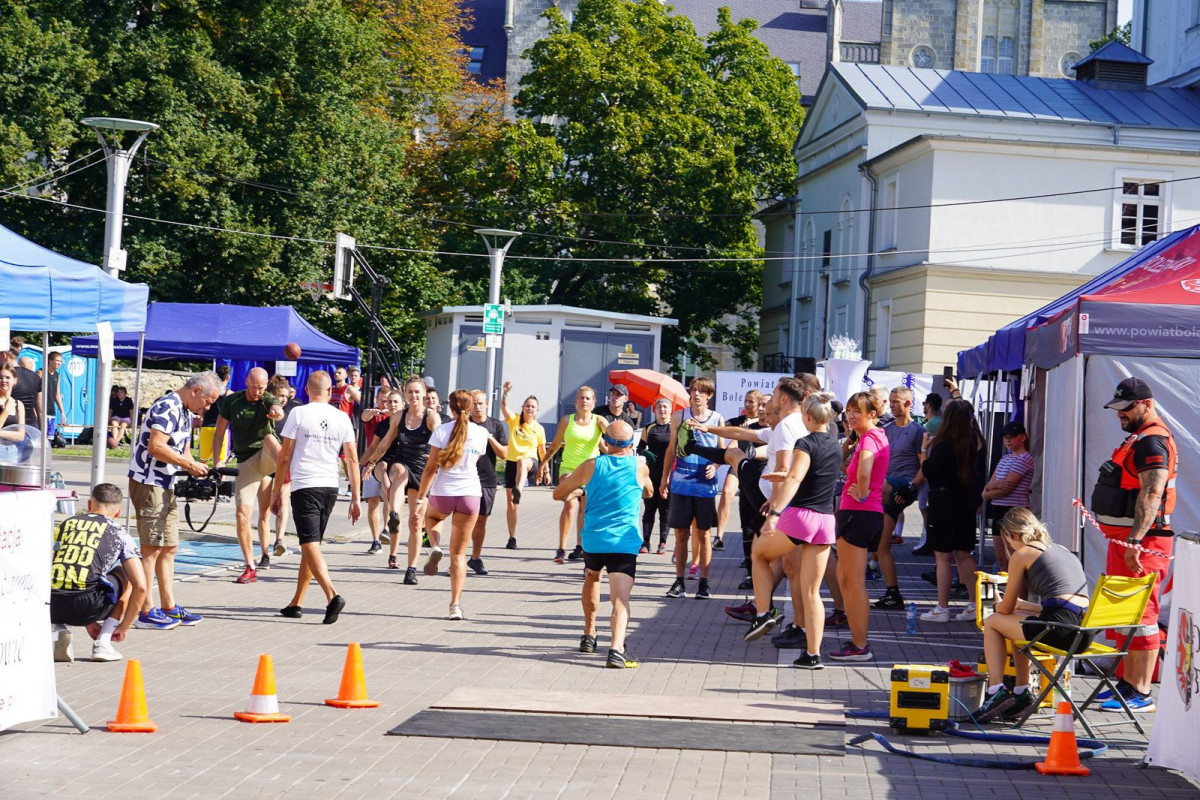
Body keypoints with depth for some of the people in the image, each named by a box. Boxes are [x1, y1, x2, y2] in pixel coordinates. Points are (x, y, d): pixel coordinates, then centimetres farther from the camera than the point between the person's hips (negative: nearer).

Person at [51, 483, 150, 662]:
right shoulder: (119, 533, 15)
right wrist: (124, 626, 22)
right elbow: (140, 587, 8)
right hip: (86, 606, -3)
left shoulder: (64, 524, 26)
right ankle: (103, 643, 16)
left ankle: (58, 628, 9)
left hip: (50, 607, 3)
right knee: (123, 574, 28)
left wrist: (88, 622, 39)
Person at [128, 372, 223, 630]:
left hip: (165, 486, 10)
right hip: (148, 483, -10)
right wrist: (189, 465, -20)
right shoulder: (167, 408, -16)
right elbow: (156, 447, -26)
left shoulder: (186, 413, 17)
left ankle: (169, 607, 19)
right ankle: (145, 612, -4)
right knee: (152, 549, -7)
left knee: (169, 548, 13)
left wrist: (197, 469, 3)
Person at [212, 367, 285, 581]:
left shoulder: (269, 400, -5)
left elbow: (278, 410, -30)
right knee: (242, 513, -8)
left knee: (269, 438, -35)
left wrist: (276, 413, -55)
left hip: (267, 458, -2)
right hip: (246, 463, 2)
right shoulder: (231, 401, 4)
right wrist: (217, 459, -4)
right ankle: (250, 568, 0)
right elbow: (219, 432, 10)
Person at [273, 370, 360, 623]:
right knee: (311, 543, 15)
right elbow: (352, 460, 5)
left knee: (310, 544, -9)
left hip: (304, 486, -5)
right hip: (330, 487, 5)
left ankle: (332, 595, -28)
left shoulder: (298, 414, -4)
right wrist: (355, 498, 9)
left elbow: (285, 457, -3)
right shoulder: (342, 418, 6)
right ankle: (296, 603, 21)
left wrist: (277, 490, 6)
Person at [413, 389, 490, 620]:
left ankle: (435, 547, 5)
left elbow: (432, 468, -7)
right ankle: (456, 605, 0)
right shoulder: (481, 433, 1)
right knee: (459, 553, 8)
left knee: (431, 516, 36)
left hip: (442, 492, -1)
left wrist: (421, 497, -2)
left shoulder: (442, 431, -7)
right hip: (470, 493, 1)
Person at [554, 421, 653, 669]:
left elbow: (558, 494, 12)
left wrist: (575, 489, 33)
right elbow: (649, 493, 25)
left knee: (592, 579, 30)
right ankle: (616, 649, -32)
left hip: (593, 538, 2)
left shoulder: (591, 466, 3)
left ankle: (589, 635, 38)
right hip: (625, 542, -2)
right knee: (620, 596, -12)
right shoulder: (640, 467, 3)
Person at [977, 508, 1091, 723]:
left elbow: (1006, 608, 11)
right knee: (1017, 621, 32)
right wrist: (1022, 605, 43)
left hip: (1059, 628, -7)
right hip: (1086, 633, 7)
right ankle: (1022, 692, 27)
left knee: (991, 622, 17)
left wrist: (998, 606, 35)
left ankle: (996, 691, 8)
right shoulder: (1062, 550, 25)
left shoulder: (1021, 554, 5)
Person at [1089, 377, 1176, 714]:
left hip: (1141, 545, -11)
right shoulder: (1138, 439, 20)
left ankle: (1141, 694, -9)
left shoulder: (1153, 442, -14)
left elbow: (1152, 495, -24)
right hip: (1123, 540, 11)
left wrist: (1134, 541, -30)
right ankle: (1127, 683, 23)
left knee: (1140, 616, -10)